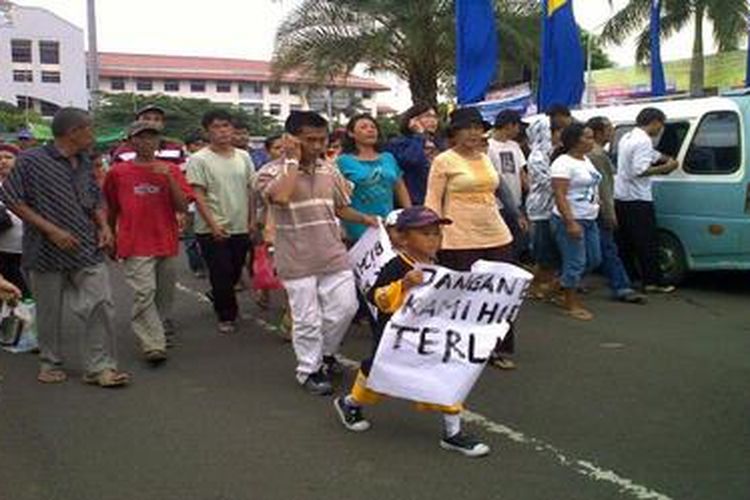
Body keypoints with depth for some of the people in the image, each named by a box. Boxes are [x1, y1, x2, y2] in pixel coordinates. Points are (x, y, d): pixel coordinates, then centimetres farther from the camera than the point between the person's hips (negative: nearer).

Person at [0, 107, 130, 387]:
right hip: (47, 252, -4)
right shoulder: (32, 161, -8)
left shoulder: (84, 163, 11)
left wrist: (104, 226, 1)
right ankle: (50, 364, 27)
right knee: (49, 312, 8)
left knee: (101, 305, -4)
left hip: (87, 249, 4)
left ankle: (100, 366, 5)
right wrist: (51, 230, -14)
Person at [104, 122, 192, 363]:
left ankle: (163, 330, 28)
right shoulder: (118, 172, 4)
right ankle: (153, 345, -12)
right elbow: (111, 210, 15)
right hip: (136, 246, -2)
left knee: (165, 295, 10)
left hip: (167, 243, 3)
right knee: (144, 293, -12)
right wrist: (111, 239, 21)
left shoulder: (171, 170, 6)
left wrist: (169, 178, -13)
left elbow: (183, 207, -2)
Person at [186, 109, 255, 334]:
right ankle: (227, 316, 13)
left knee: (234, 273, 13)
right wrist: (213, 225, -18)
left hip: (241, 228, 5)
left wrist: (252, 219, 8)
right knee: (222, 275, -2)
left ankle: (220, 301, 36)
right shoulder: (199, 160, -7)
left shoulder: (243, 157, 8)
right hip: (213, 230, -5)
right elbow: (198, 195, -12)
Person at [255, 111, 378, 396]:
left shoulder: (329, 171, 8)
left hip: (334, 256, 5)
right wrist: (292, 160, -19)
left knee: (345, 308, 7)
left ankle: (326, 352, 33)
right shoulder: (271, 172, -8)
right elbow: (280, 197, -30)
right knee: (307, 319, 4)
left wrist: (365, 219, 1)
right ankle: (309, 369, 24)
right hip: (298, 261, -4)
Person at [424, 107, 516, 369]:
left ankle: (501, 350, 22)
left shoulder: (485, 158, 15)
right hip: (460, 241, -6)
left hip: (497, 236, 6)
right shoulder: (444, 161, -5)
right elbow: (432, 201, -7)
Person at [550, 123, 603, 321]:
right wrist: (570, 222, -26)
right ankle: (571, 304, 7)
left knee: (594, 259, 14)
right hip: (570, 220, -9)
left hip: (590, 219, 9)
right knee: (575, 262, -4)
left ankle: (566, 284, 31)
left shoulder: (586, 160, 13)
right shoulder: (563, 163, -16)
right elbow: (560, 195, -21)